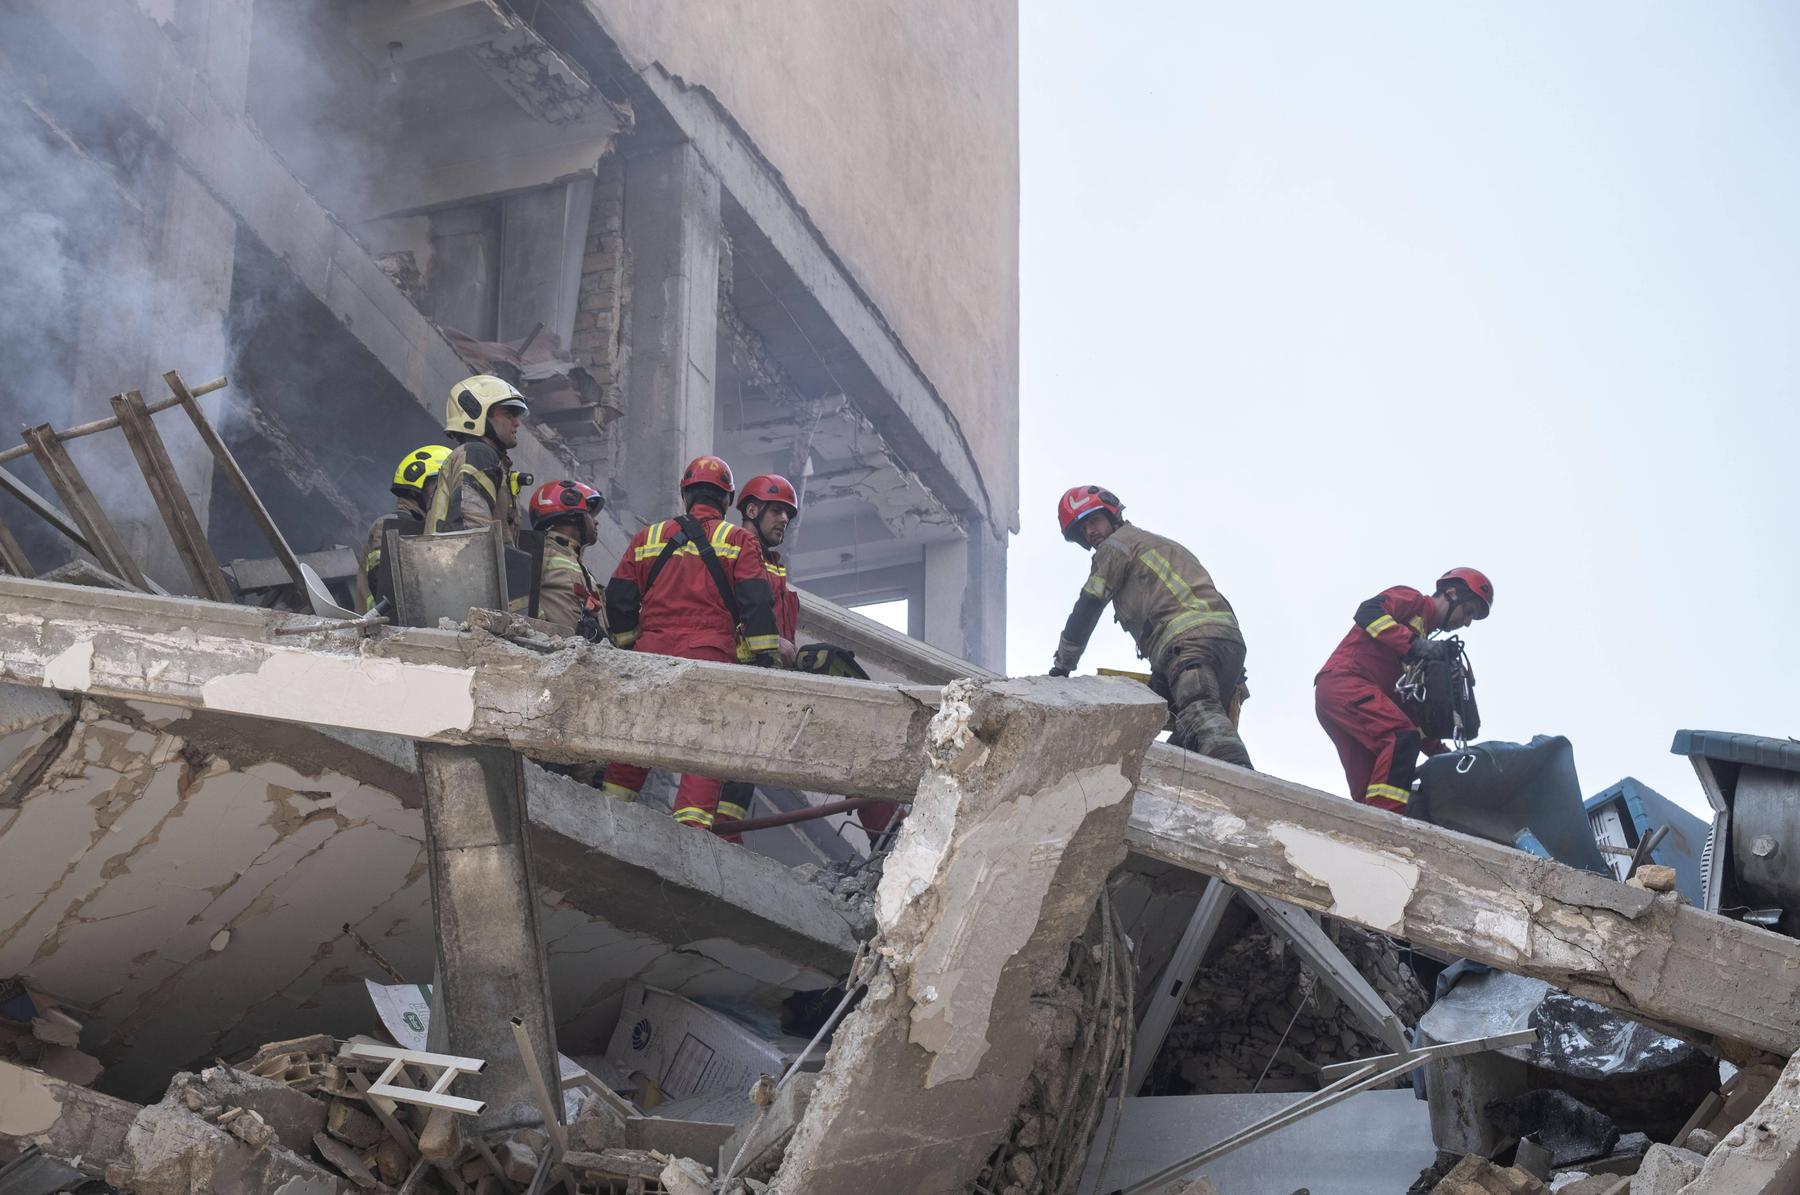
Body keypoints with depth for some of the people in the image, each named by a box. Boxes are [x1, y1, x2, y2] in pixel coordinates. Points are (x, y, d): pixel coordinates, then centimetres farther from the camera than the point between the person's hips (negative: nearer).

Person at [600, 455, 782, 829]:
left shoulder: (648, 537, 16)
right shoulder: (738, 540, 6)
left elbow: (619, 598, 15)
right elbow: (756, 601, -3)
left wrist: (627, 645, 25)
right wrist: (766, 656, -2)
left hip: (653, 651, 3)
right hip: (710, 656, -3)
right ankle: (692, 821, -14)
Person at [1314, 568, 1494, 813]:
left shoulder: (1422, 636, 30)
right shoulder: (1414, 600, 7)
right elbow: (1368, 612, -14)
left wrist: (1444, 754, 16)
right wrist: (1414, 644, -22)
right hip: (1344, 680, -10)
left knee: (1369, 789, -1)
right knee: (1403, 738, -27)